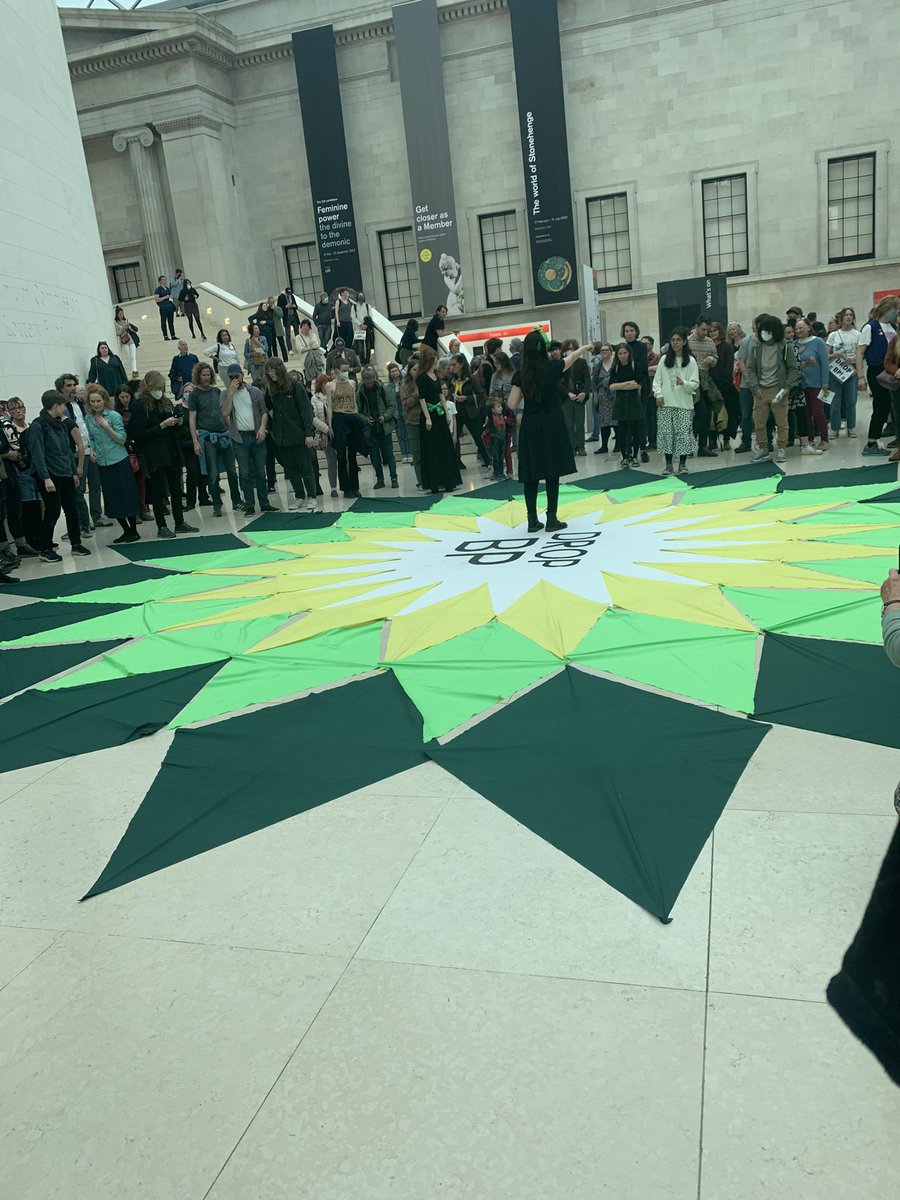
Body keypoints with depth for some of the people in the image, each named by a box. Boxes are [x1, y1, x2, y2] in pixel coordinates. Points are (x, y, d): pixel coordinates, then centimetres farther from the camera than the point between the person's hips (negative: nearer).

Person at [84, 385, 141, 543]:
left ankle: (134, 531, 12)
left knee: (127, 497, 1)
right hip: (102, 464, 5)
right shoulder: (88, 418, 6)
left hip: (119, 462, -5)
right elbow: (91, 439, 17)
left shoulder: (114, 415, -8)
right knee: (113, 500, 9)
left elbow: (122, 440, -10)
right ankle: (126, 530, 22)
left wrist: (106, 427, -18)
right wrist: (92, 450, -1)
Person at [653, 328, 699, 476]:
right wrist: (658, 394, -5)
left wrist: (683, 383, -20)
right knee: (666, 432, 0)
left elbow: (695, 383, -2)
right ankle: (668, 464, 9)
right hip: (665, 403, 2)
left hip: (684, 404, -2)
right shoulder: (664, 359, 8)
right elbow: (657, 380, 9)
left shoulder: (690, 361, 2)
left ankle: (682, 464, 9)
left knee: (683, 433, -2)